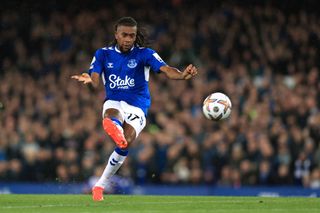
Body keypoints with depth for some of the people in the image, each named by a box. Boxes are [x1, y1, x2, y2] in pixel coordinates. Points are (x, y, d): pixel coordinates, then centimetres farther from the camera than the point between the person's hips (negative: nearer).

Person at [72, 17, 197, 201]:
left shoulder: (144, 54, -3)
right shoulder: (103, 54, 4)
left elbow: (166, 70, -18)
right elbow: (96, 82, -9)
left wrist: (182, 75, -40)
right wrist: (90, 80, -35)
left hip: (137, 108, -1)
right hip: (113, 103, 1)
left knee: (125, 144, -22)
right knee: (112, 117, -36)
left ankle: (100, 185, -8)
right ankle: (114, 126, -75)